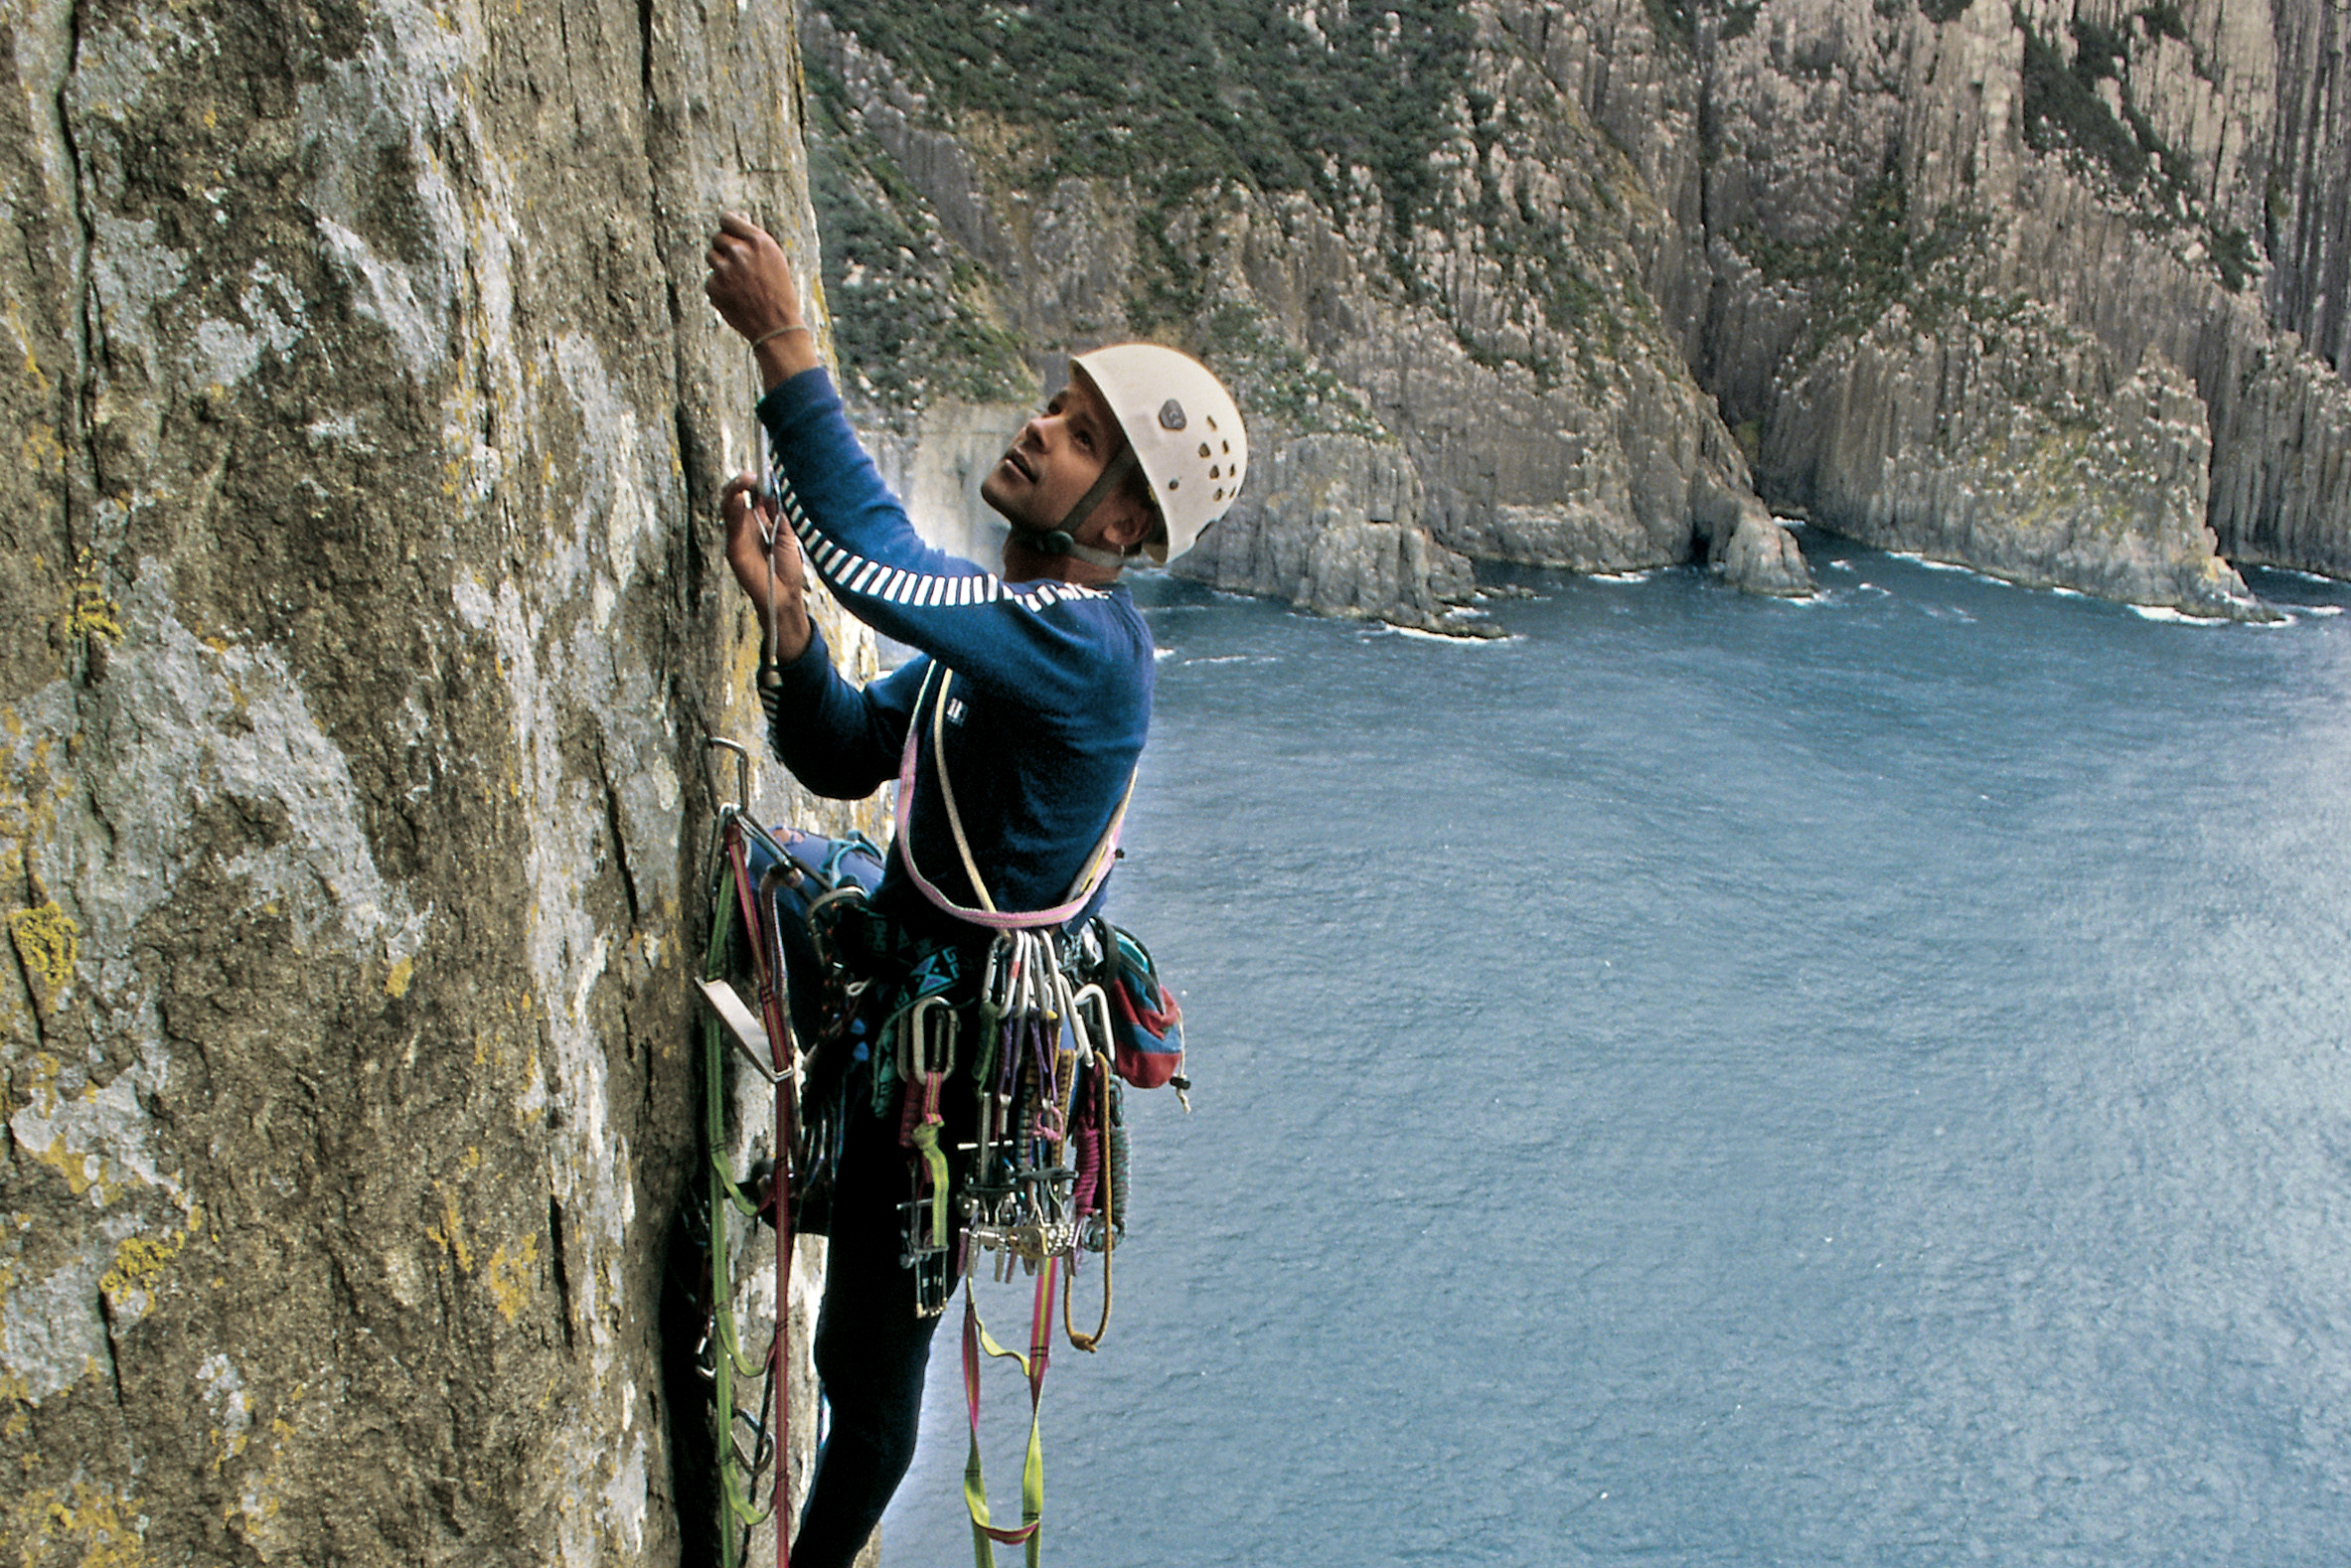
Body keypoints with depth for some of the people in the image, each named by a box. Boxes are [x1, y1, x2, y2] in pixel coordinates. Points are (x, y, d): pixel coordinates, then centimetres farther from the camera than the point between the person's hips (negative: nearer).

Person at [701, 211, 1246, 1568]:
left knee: (869, 1356, 4)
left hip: (958, 1049, -9)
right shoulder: (1008, 625, 7)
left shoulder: (1085, 646, -24)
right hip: (905, 1004, 10)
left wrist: (784, 344, -30)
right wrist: (782, 613, -9)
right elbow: (844, 756, 8)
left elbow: (880, 559, -37)